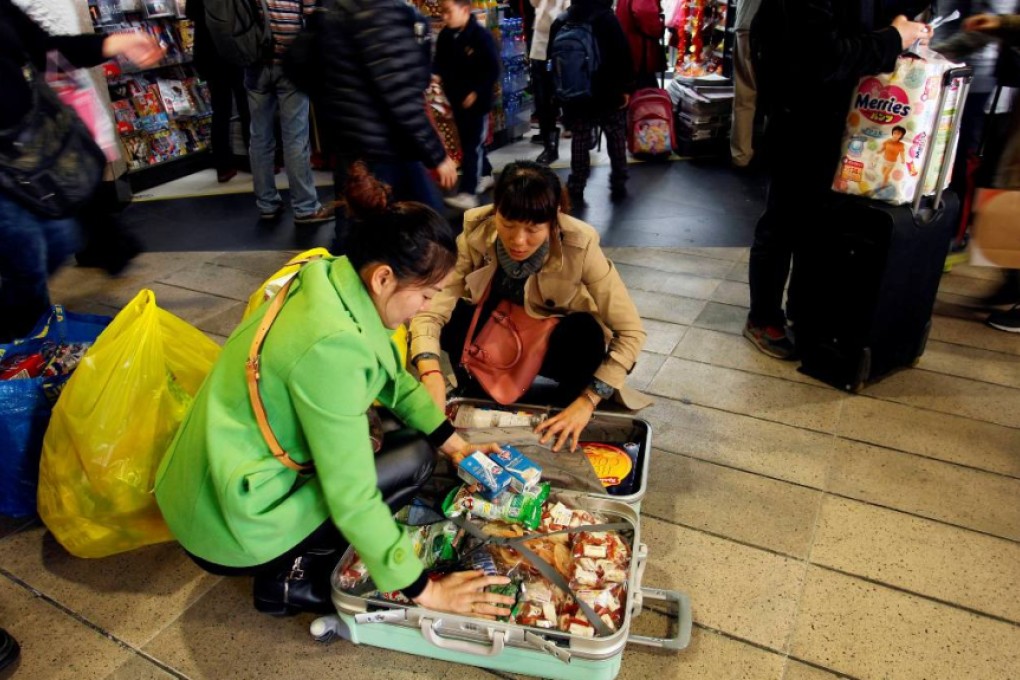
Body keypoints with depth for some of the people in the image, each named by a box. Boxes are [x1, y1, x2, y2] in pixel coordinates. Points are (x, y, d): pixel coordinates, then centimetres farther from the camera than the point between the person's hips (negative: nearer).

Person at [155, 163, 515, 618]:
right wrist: (421, 589, -15)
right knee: (412, 459, -6)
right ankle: (291, 581, 3)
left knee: (399, 429, 11)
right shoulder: (332, 344, -31)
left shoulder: (334, 280, -5)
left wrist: (455, 444, 8)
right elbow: (351, 495, -25)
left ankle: (292, 560, 13)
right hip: (230, 527, -8)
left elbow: (394, 378, 9)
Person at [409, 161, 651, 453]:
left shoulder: (579, 245, -31)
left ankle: (568, 416, -5)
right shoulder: (476, 232, -27)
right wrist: (431, 373, -48)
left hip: (554, 339, -1)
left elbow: (631, 332, -27)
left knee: (585, 332, -34)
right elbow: (431, 309, -30)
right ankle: (475, 396, 1)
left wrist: (587, 401, -34)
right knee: (451, 316, -27)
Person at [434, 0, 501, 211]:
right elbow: (440, 62, 14)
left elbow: (493, 70, -14)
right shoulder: (445, 36, 3)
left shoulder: (481, 36, -15)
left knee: (473, 145, -8)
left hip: (476, 100, -7)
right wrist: (436, 74, -8)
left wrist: (476, 92, -18)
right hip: (456, 98, 7)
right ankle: (485, 175, 37)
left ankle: (468, 194, -12)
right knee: (468, 142, 17)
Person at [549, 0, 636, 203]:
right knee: (616, 137, 9)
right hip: (608, 93, -3)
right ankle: (618, 186, 12)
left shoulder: (560, 22, 4)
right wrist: (626, 87, -4)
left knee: (579, 141, 8)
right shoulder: (607, 17, -8)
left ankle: (576, 189, 9)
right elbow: (623, 54, -10)